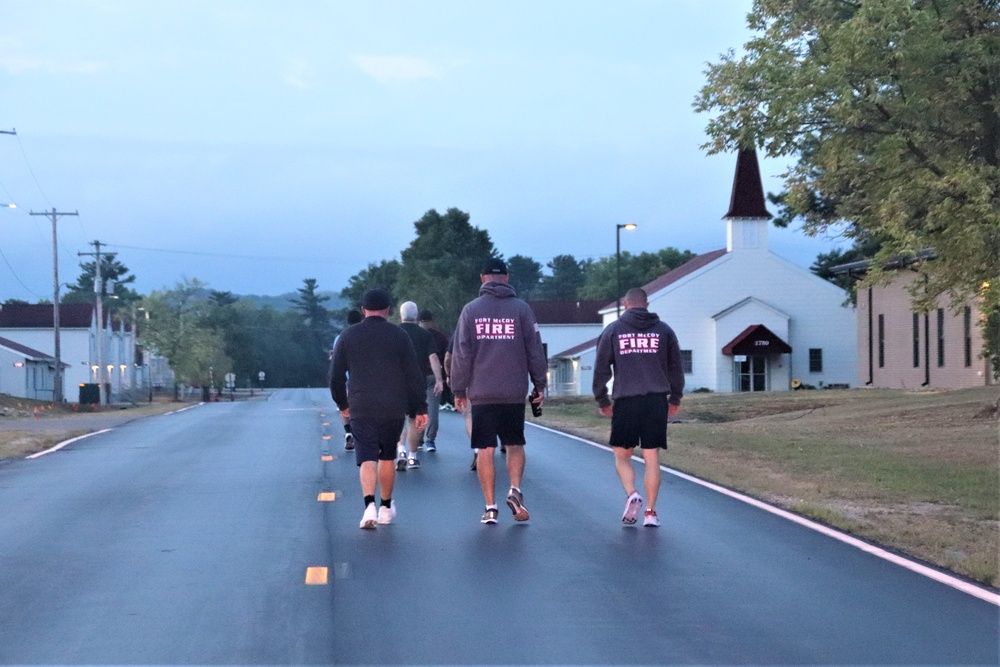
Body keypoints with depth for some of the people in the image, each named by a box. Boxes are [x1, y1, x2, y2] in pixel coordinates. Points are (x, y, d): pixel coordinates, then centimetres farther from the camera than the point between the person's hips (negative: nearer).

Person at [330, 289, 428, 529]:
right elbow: (414, 375, 0)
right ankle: (386, 508, 25)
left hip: (361, 409, -1)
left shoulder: (348, 335, 4)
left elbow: (336, 376, 8)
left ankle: (370, 505, -23)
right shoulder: (399, 335, 2)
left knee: (367, 458, -3)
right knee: (387, 457, 16)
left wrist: (342, 403, 22)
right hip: (393, 409, 1)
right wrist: (420, 408, 4)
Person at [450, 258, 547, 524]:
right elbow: (535, 350, 2)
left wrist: (459, 389, 7)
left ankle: (490, 507, 3)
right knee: (515, 444, 13)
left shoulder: (471, 310, 1)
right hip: (514, 393, 0)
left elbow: (461, 354, -1)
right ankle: (515, 489, -9)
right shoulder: (521, 308, 2)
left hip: (481, 393, 0)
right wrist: (540, 385, 11)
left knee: (485, 450, 4)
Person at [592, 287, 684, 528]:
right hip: (656, 402, 1)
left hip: (625, 402, -1)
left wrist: (602, 401, 13)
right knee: (652, 458, 6)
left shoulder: (613, 330, 4)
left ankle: (631, 494, -12)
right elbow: (676, 368, 12)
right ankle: (650, 512, 5)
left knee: (622, 455, 11)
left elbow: (601, 369, 4)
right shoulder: (664, 330, 8)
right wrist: (675, 399, 23)